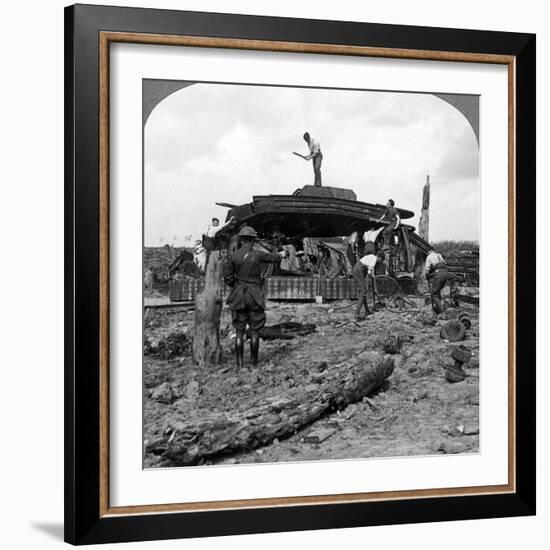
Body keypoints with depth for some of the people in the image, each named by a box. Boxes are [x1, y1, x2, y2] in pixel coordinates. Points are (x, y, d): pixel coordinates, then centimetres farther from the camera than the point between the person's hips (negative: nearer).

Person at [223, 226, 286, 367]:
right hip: (255, 296, -1)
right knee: (254, 330, 6)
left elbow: (227, 276, -3)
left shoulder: (234, 256, -4)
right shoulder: (257, 255, -6)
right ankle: (254, 362, 8)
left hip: (238, 296, 1)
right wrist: (281, 254, 35)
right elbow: (272, 257, 13)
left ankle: (240, 362, 2)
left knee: (239, 331, 4)